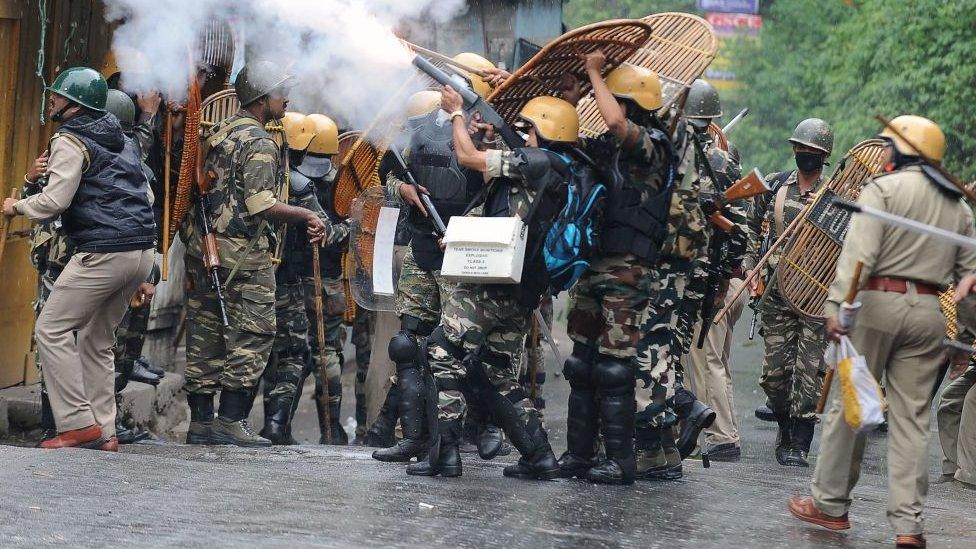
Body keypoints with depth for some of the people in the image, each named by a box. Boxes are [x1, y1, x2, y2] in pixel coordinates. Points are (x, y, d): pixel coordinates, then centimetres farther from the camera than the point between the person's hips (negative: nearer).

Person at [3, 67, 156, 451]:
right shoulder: (123, 141, 21)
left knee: (51, 330, -2)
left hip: (103, 253, -9)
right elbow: (146, 195, 26)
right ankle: (104, 432, 9)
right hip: (142, 250, 9)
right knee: (97, 341, 15)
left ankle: (78, 424, -10)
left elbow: (55, 200, -13)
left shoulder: (71, 141, -5)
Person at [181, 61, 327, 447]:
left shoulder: (216, 134, 16)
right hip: (244, 253, -8)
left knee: (205, 335, 8)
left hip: (202, 249, 8)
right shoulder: (259, 143, -11)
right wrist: (308, 216, -12)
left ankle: (200, 421, 11)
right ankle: (231, 421, -6)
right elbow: (260, 204, -20)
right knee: (252, 336, -2)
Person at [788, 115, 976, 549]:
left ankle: (830, 504, 14)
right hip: (928, 311, 5)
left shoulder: (882, 188, -4)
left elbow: (859, 253, -15)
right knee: (912, 417, 5)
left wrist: (835, 305, -19)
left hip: (878, 300, -5)